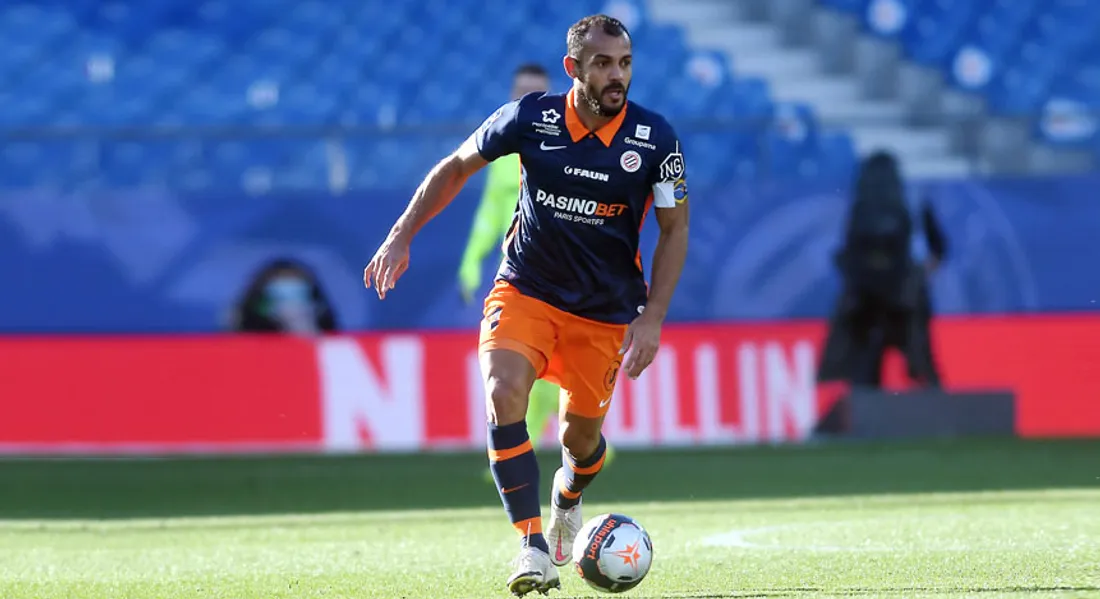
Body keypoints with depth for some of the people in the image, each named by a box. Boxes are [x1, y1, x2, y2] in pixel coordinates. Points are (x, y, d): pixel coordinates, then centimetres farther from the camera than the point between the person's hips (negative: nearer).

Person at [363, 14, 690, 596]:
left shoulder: (655, 139, -14)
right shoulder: (529, 118, -13)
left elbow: (674, 230, -4)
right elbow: (456, 167, 4)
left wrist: (651, 319, -12)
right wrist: (401, 236, -2)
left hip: (606, 311, 1)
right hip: (524, 289, -1)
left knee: (580, 437, 9)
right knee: (504, 392, -27)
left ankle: (569, 494, 48)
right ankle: (534, 547, -26)